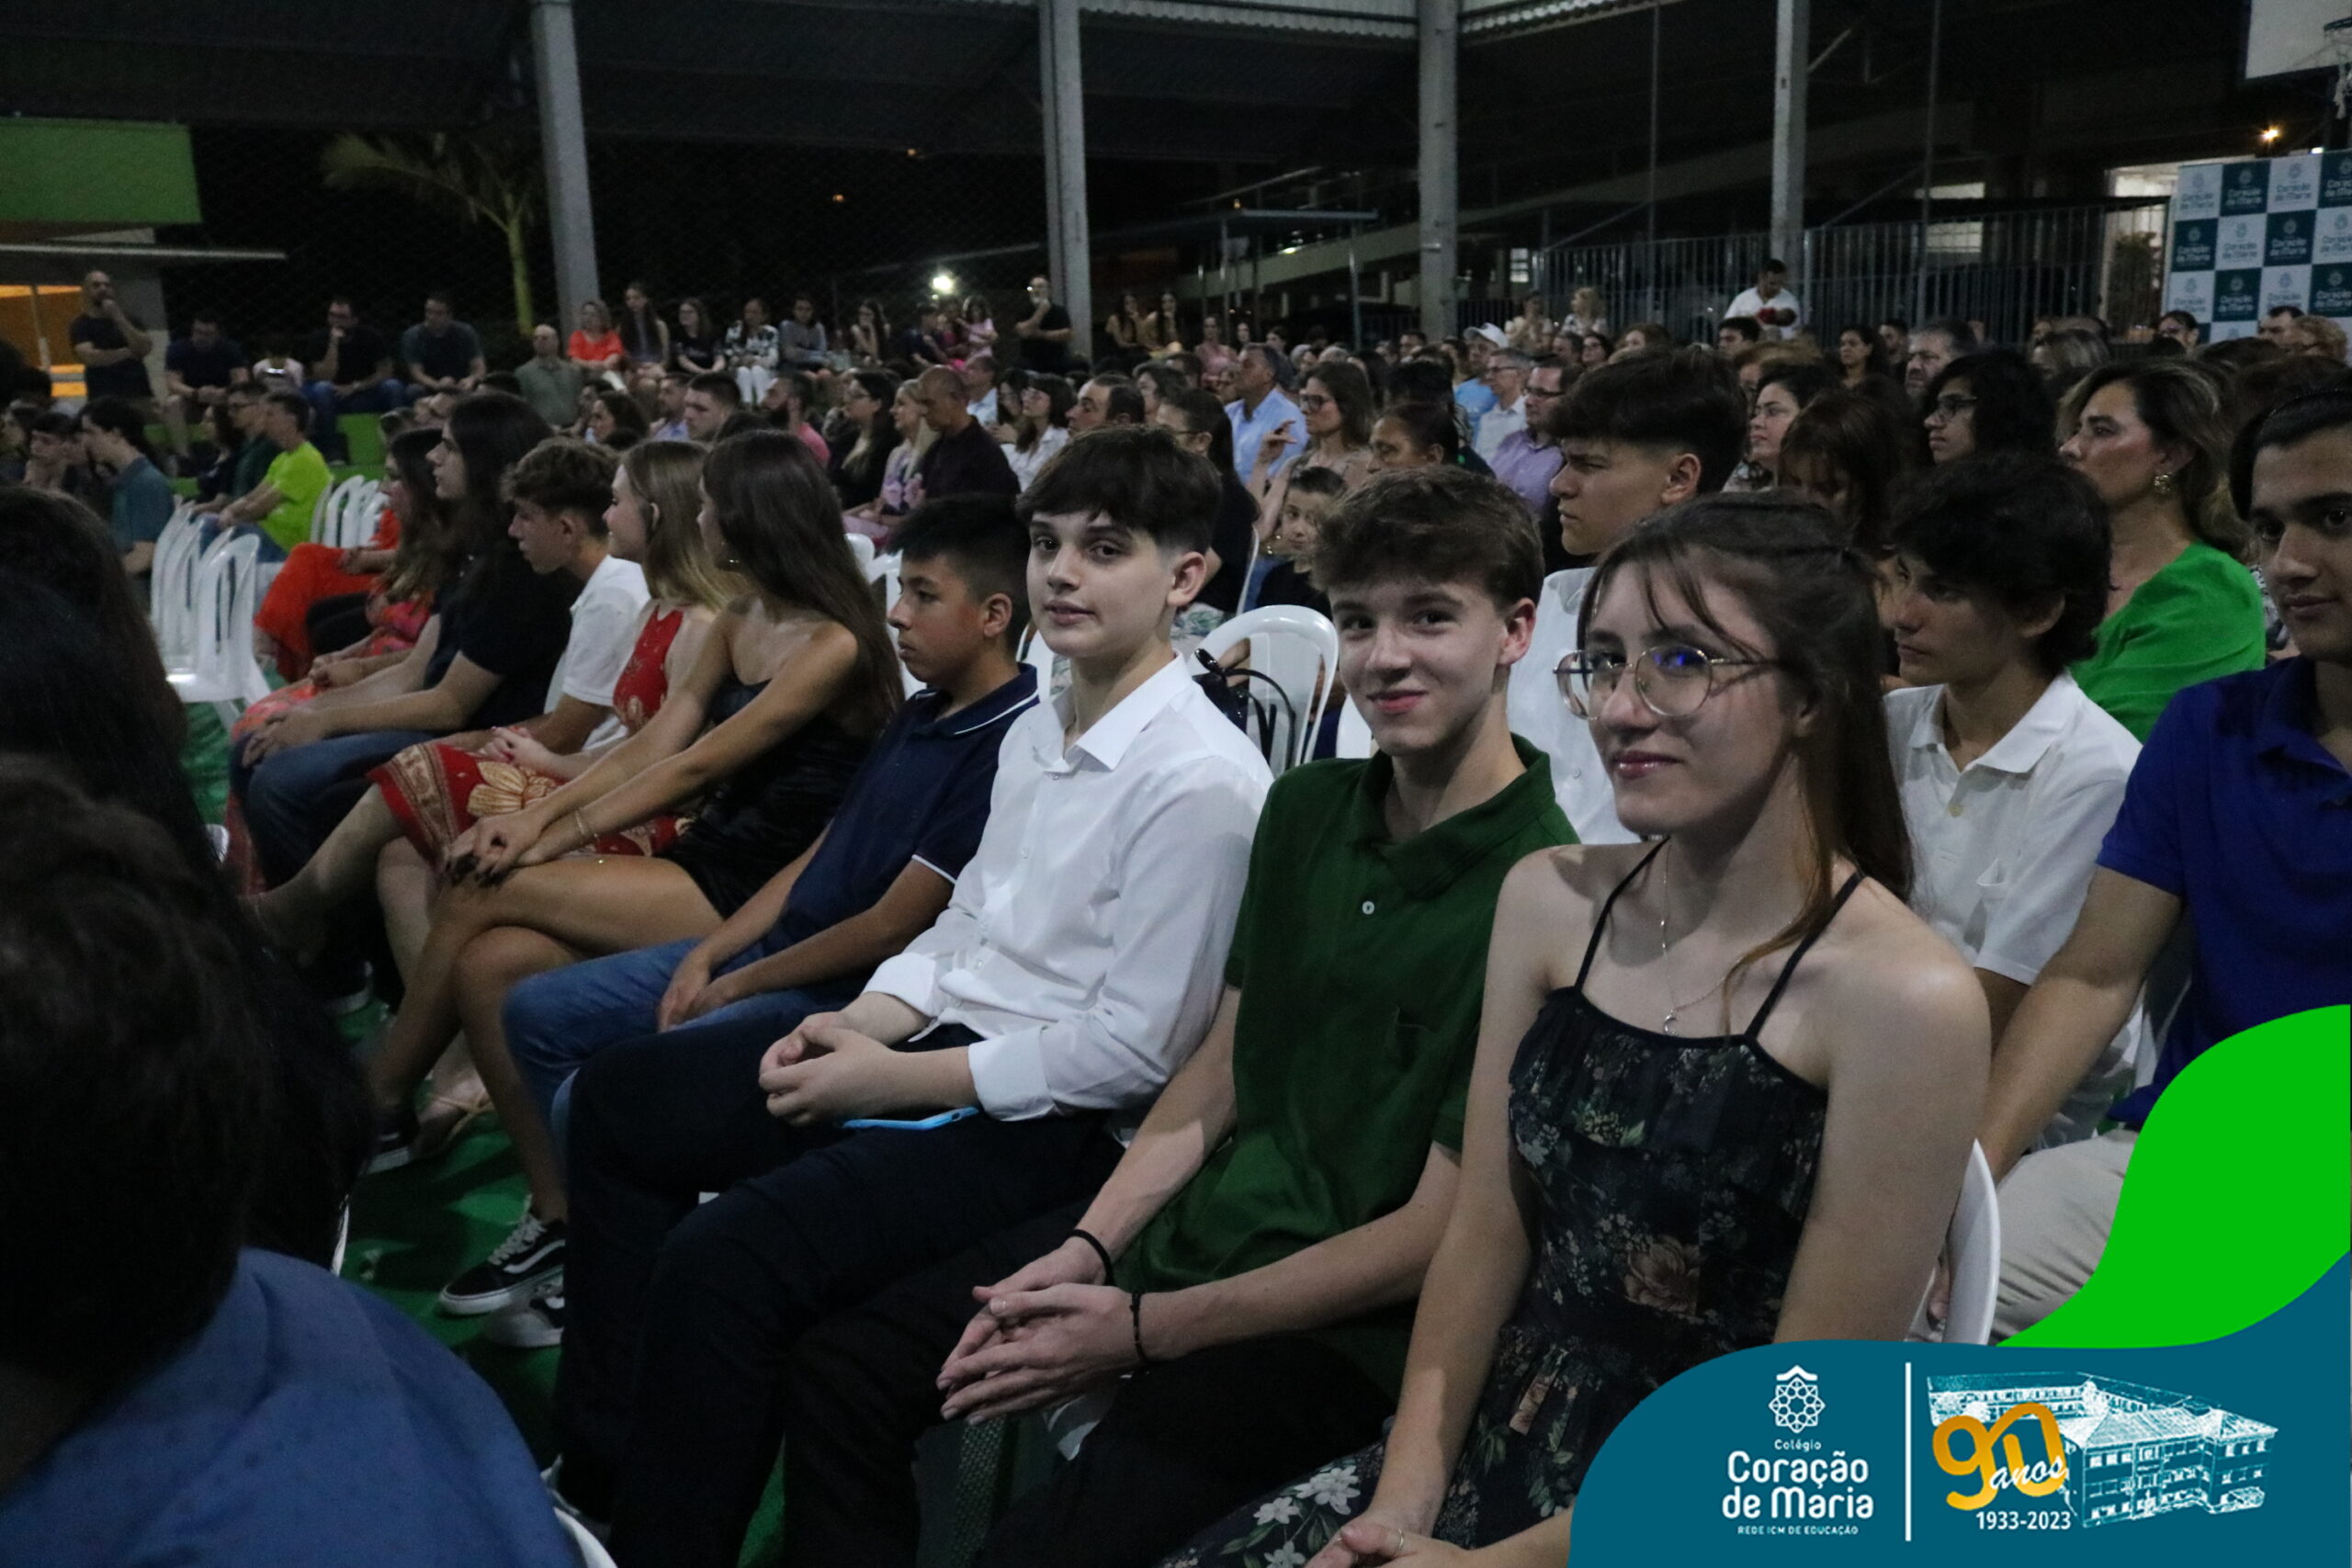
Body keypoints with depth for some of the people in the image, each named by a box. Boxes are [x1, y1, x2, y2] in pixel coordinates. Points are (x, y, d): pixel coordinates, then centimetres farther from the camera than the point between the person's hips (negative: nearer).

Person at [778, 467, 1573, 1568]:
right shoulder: (1306, 808, 5)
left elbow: (1436, 1232, -18)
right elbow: (1222, 1065, 11)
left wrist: (1144, 1329, -16)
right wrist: (1088, 1248, -2)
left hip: (1344, 1314, -7)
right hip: (1193, 1219, 7)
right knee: (839, 1368, 4)